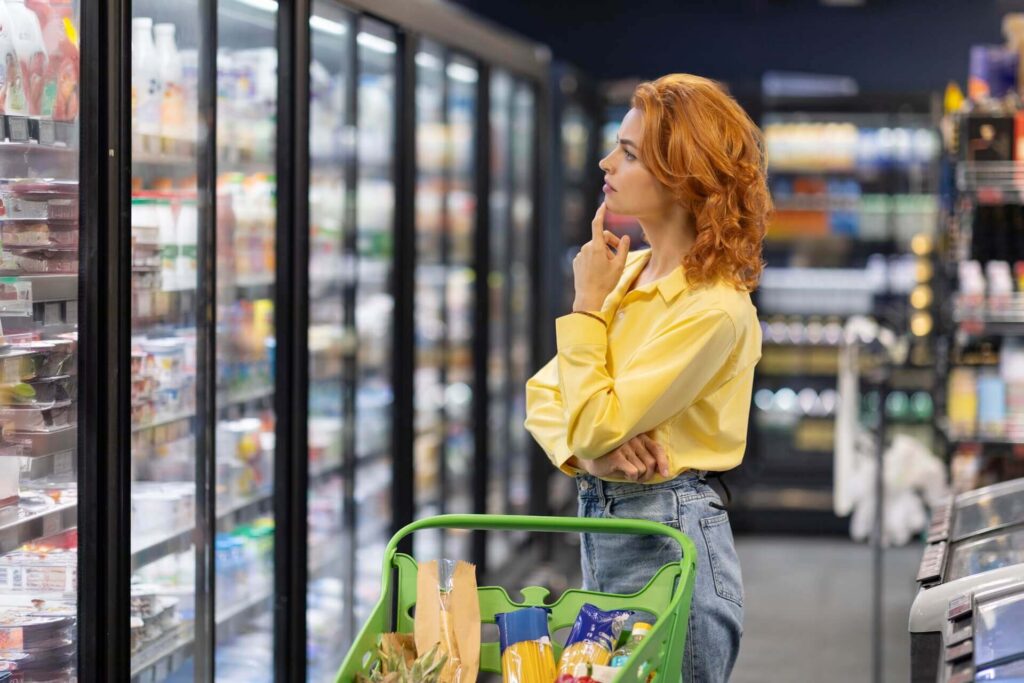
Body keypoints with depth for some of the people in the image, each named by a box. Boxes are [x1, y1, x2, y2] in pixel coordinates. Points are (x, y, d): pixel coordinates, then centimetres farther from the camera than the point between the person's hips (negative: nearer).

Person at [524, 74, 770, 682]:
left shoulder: (714, 308, -18)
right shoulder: (632, 272, 7)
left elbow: (593, 423, -20)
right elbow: (543, 397, 9)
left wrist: (588, 301, -11)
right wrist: (590, 446, -12)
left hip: (668, 541, -8)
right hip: (603, 518, 8)